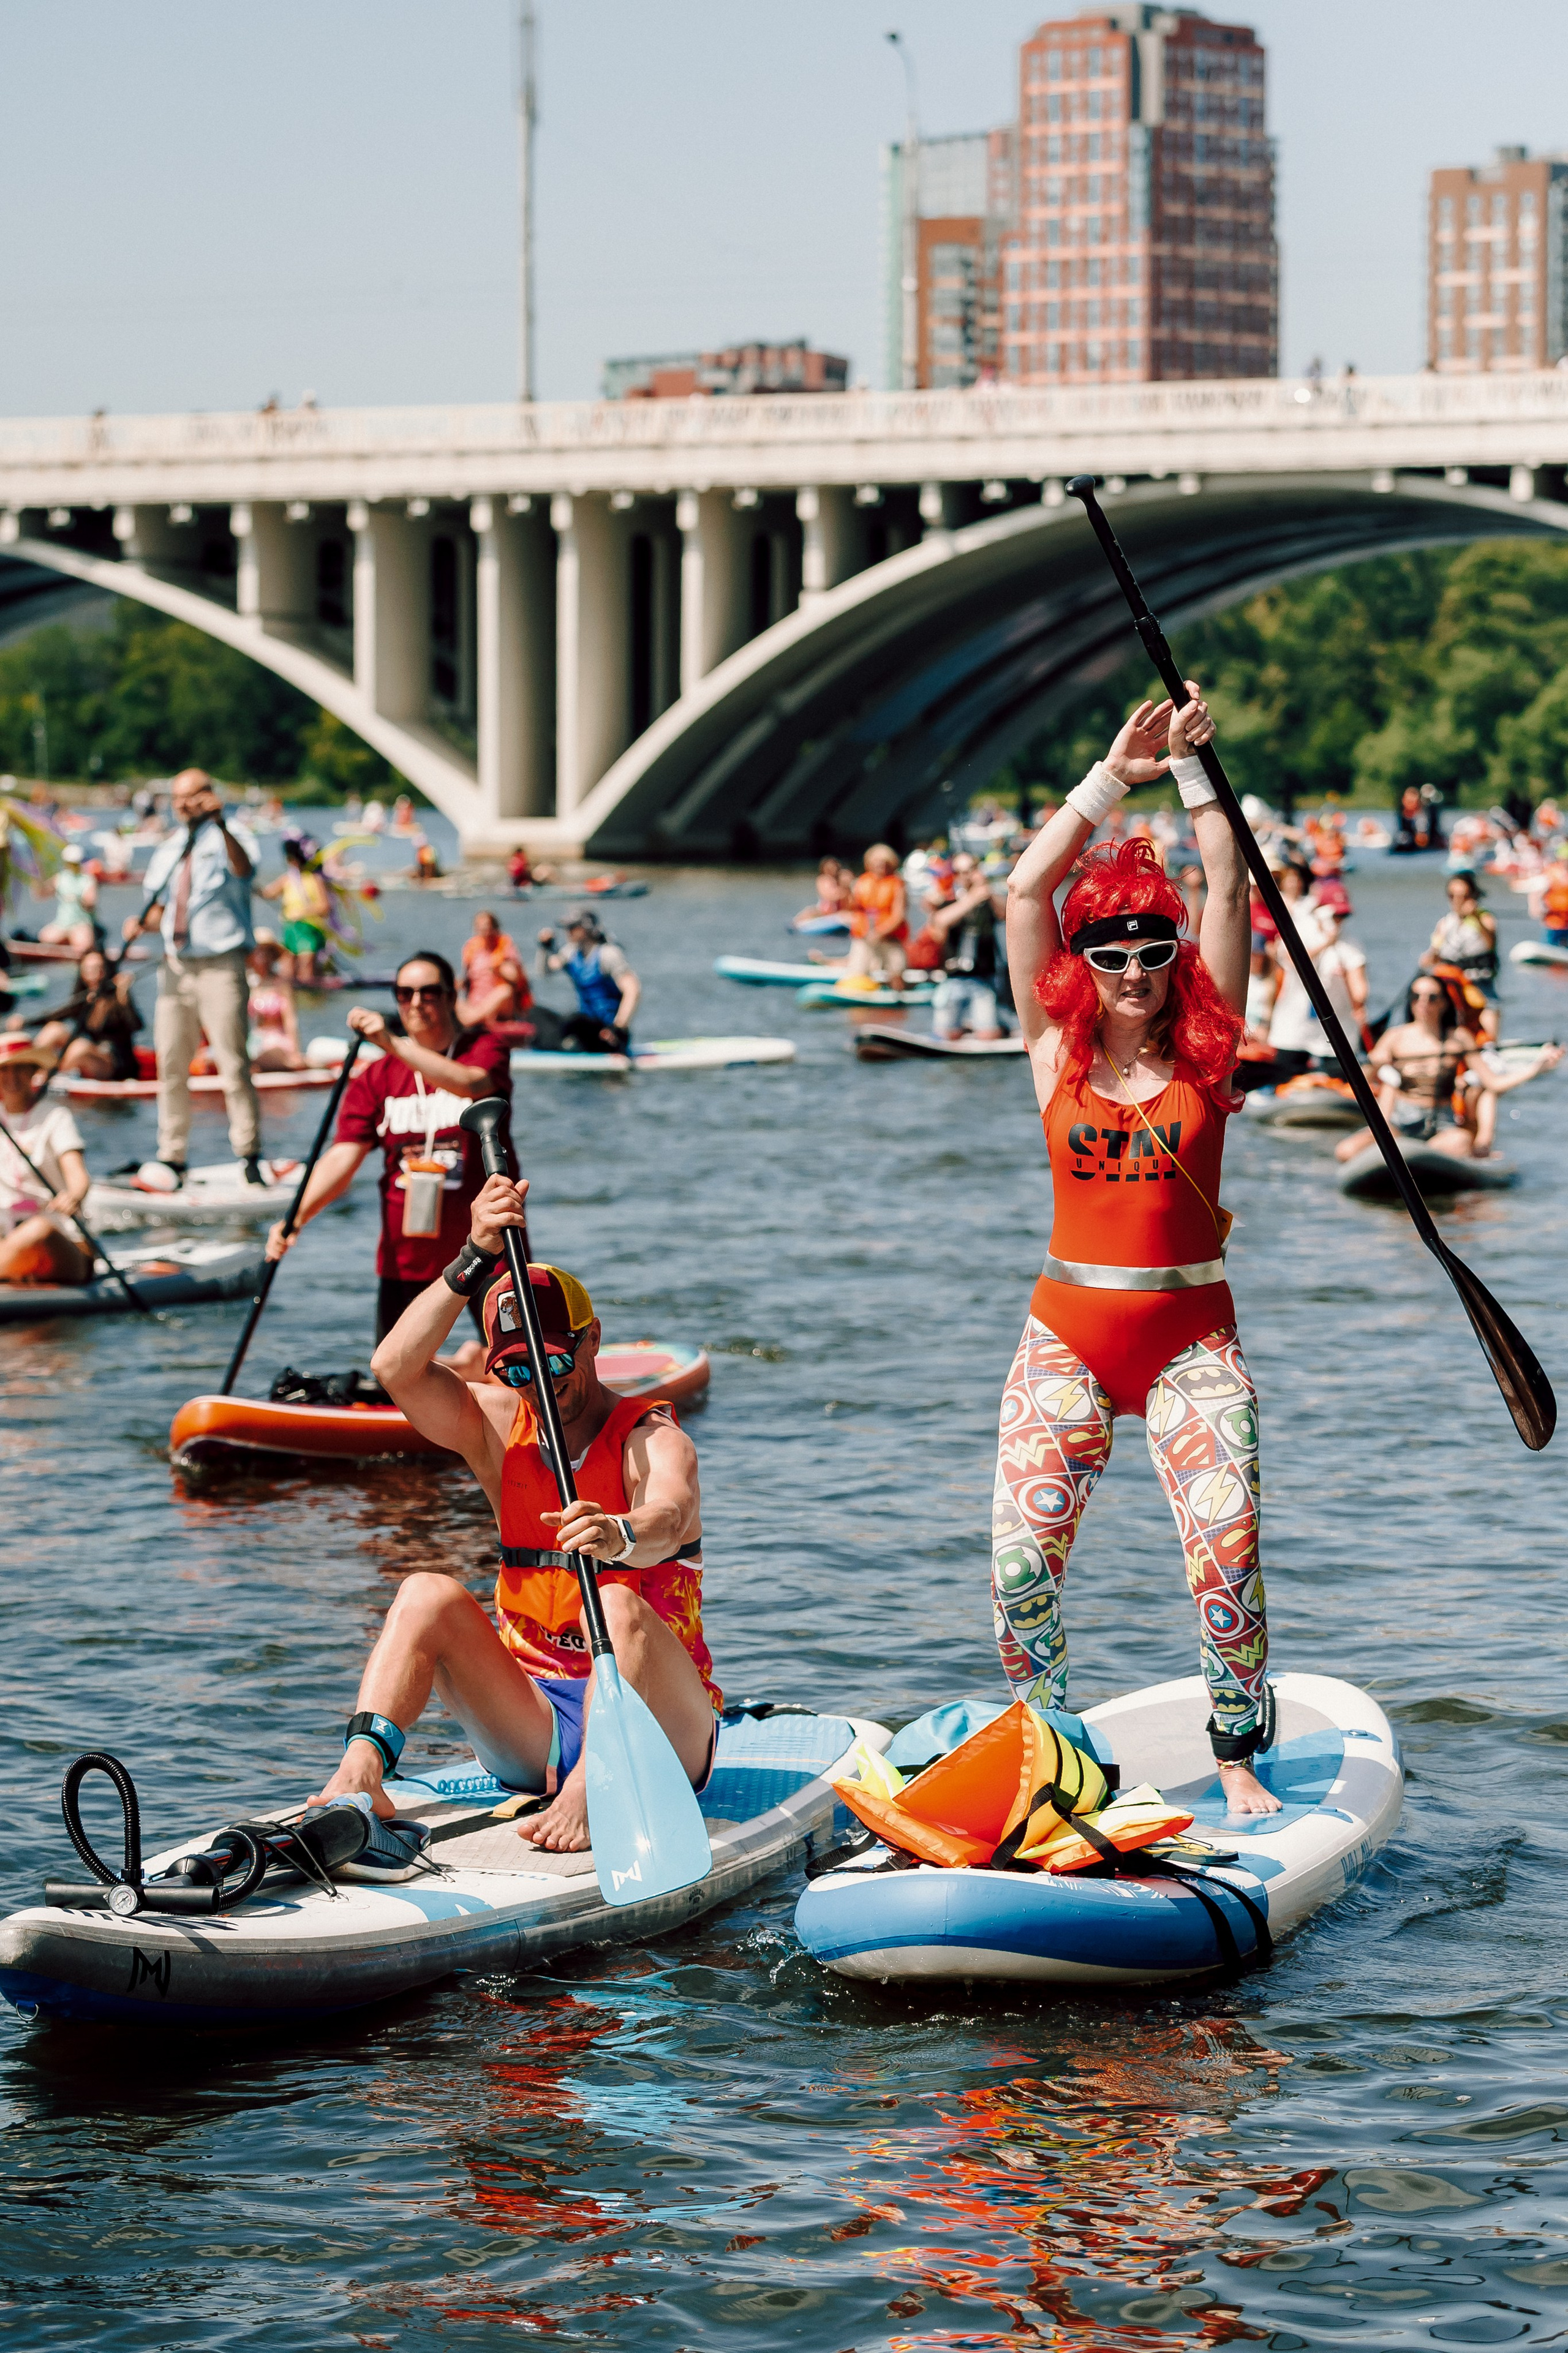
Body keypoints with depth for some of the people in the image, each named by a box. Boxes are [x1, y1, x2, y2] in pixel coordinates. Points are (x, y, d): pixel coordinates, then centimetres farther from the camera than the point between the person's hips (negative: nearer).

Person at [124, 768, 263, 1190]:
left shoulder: (228, 839, -2)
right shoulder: (166, 853, 17)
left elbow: (243, 869, -25)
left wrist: (220, 824, -41)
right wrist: (143, 922, -1)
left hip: (220, 964, -6)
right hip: (176, 965, 6)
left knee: (232, 1061, -9)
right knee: (171, 1064, 5)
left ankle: (248, 1156, -4)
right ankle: (172, 1159, 11)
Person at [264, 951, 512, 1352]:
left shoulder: (484, 1051, -1)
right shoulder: (375, 1078, 6)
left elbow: (470, 1084, -25)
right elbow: (343, 1157, -4)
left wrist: (392, 1045, -33)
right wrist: (297, 1218, -20)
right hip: (405, 1255, 3)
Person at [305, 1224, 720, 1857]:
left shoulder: (652, 1439, -7)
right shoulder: (500, 1430, 7)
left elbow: (670, 1516, -32)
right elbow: (396, 1368, -11)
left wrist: (619, 1535, -55)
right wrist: (476, 1260, -20)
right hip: (533, 1737, 4)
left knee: (620, 1606, -32)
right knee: (429, 1594, -16)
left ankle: (587, 1797, -46)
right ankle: (360, 1771, -35)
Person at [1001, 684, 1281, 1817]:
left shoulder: (1206, 1044, 3)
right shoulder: (1058, 1047, 5)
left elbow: (1230, 890, -4)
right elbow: (1027, 891, -3)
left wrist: (1194, 769, -5)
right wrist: (1114, 779, -6)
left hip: (1192, 1337, -1)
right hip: (1067, 1335, 1)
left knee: (1228, 1550, -14)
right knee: (1022, 1562, -8)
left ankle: (1240, 1757, 2)